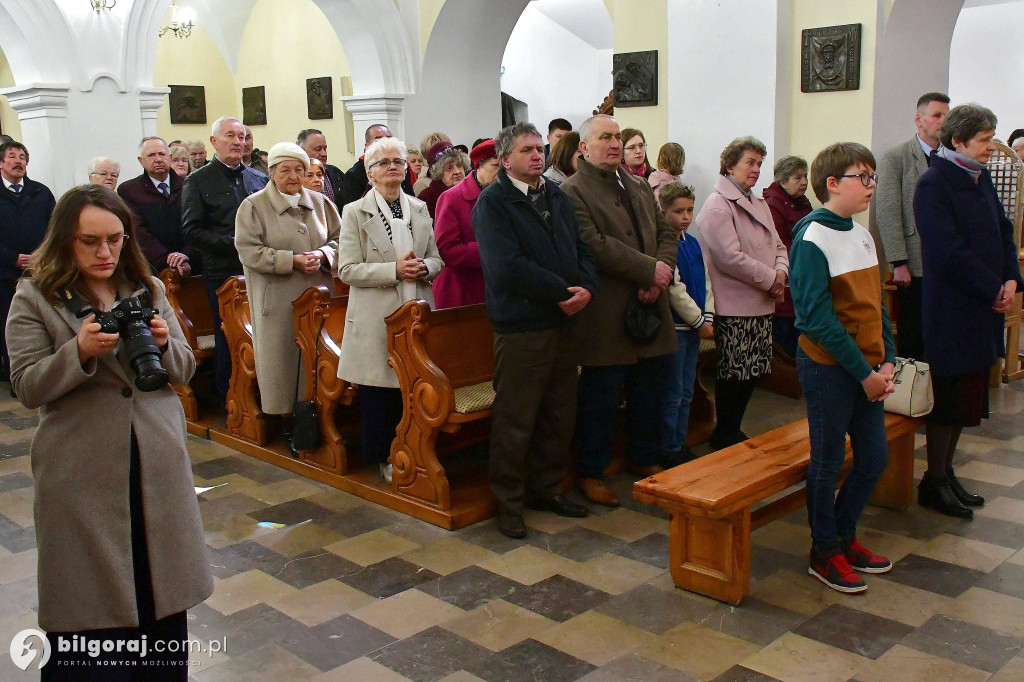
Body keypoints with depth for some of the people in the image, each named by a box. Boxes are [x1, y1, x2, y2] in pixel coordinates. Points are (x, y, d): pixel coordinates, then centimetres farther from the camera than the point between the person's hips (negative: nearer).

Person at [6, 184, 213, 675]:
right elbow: (27, 388, -8)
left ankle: (165, 669, 29)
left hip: (158, 464, 3)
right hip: (81, 474, -3)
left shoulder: (149, 290, 9)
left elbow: (184, 371, 9)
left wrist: (162, 344, -12)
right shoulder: (35, 298, -1)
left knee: (163, 596, 12)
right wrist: (80, 351, -23)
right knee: (85, 607, 7)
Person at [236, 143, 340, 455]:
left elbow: (339, 239, 13)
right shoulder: (253, 206, -1)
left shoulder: (319, 203, 10)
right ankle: (288, 423, 13)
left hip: (318, 296, 3)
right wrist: (292, 260, -16)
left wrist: (322, 255, -9)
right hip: (278, 300, -3)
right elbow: (249, 251, -9)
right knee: (283, 357, 2)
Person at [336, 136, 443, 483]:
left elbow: (437, 258, 15)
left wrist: (425, 268, -9)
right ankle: (383, 456, 17)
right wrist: (395, 270, -18)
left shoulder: (420, 209, 13)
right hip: (377, 315, -3)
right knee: (379, 390, 2)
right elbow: (347, 269, -8)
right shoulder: (355, 212, 0)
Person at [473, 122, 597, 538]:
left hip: (562, 322, 7)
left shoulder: (557, 197, 15)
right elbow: (507, 266, -20)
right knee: (514, 420, 1)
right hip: (520, 326, -7)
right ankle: (508, 501, 15)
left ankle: (546, 489, 31)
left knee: (559, 417, 16)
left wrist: (586, 286, -9)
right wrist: (563, 291, -19)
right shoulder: (492, 202, -8)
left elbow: (581, 250, 12)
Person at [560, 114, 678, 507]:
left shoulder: (639, 187, 16)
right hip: (606, 316, -7)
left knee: (648, 393, 17)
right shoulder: (572, 192, -9)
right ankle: (591, 472, 16)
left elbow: (666, 233, 12)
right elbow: (595, 245, -20)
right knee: (600, 398, 2)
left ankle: (645, 458, 34)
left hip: (650, 308, 7)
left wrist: (662, 276, -7)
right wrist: (650, 269, -19)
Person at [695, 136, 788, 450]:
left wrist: (781, 271, -2)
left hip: (761, 305, 9)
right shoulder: (717, 206, -11)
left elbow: (777, 245, 20)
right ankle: (724, 434, 13)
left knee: (754, 371, 12)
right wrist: (769, 279, -13)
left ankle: (733, 429, 25)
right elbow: (730, 257, -19)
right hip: (733, 308, -9)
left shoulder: (759, 204, 17)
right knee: (734, 374, -3)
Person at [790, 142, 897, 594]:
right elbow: (818, 317, -19)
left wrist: (887, 362, 2)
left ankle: (843, 536, 32)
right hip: (828, 367, -8)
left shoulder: (862, 236, 11)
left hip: (867, 369, 8)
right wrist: (864, 371, -17)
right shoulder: (812, 238, -14)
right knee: (828, 462, 4)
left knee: (874, 458, 13)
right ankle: (824, 553, 21)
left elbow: (875, 304, 14)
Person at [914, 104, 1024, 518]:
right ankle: (934, 482, 12)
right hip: (951, 308, -8)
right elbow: (950, 251, -19)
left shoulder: (981, 178, 11)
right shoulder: (933, 185, -13)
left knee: (969, 394, 13)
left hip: (984, 307, 8)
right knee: (949, 394, -1)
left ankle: (945, 472, 25)